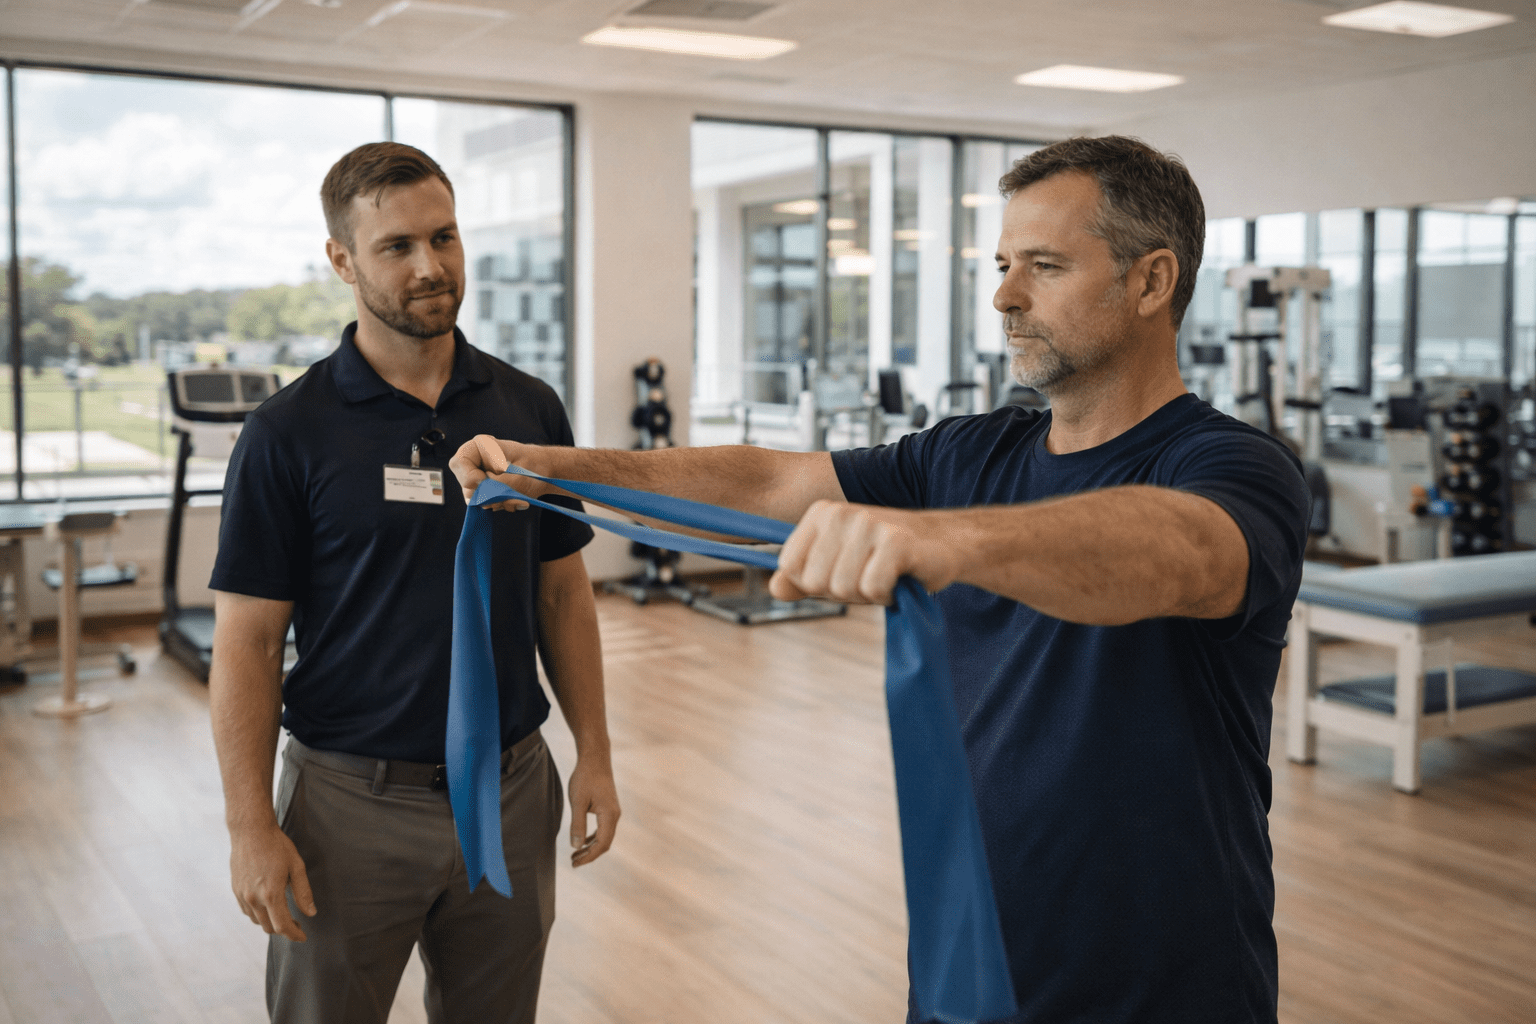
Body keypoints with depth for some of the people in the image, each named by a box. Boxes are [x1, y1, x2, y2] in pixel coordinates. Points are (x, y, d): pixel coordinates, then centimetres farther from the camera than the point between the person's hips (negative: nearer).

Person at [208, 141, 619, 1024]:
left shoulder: (530, 410, 2)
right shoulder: (289, 432, -8)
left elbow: (562, 590, 7)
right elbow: (248, 641, -7)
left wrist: (594, 752, 3)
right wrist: (252, 827, -11)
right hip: (351, 798, -3)